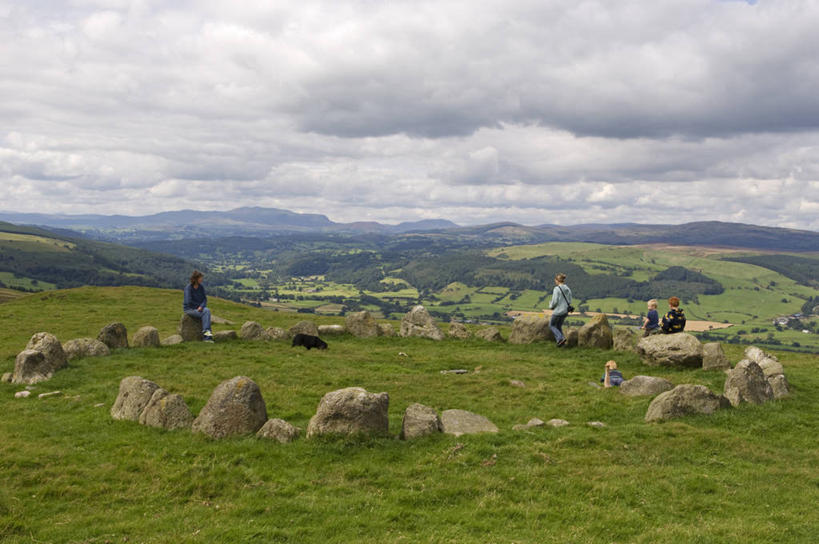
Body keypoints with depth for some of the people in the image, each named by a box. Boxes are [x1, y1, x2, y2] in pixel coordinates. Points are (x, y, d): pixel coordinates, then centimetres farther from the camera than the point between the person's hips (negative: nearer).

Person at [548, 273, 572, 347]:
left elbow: (554, 301, -20)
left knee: (551, 325, 14)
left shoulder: (557, 289, -17)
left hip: (558, 311, -7)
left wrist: (551, 306, 1)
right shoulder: (568, 289, 4)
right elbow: (569, 301, 8)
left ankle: (561, 338, -3)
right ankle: (561, 342, 16)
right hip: (565, 311, 7)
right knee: (559, 326, 23)